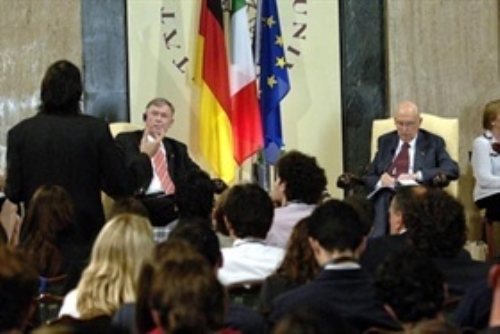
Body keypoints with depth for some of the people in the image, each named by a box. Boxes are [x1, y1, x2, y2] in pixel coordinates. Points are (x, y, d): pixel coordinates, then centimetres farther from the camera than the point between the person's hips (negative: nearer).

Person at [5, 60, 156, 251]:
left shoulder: (19, 133, -5)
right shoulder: (95, 129, -8)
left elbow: (14, 193, -2)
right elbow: (122, 186, -4)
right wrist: (145, 157, 13)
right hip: (86, 235, -1)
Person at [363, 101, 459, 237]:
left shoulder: (433, 142, 14)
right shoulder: (385, 142, 23)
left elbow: (452, 169, -2)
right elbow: (368, 177, 19)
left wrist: (417, 175, -15)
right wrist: (379, 181, -8)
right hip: (385, 196, 3)